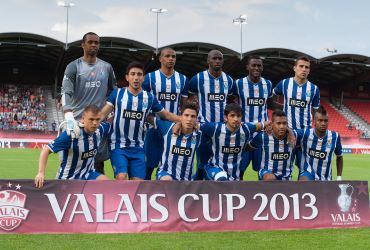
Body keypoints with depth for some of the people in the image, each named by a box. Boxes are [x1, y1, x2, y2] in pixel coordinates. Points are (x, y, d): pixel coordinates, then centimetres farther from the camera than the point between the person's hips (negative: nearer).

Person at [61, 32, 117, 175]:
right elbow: (66, 93, -13)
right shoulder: (74, 66, -1)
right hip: (78, 120, -3)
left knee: (99, 163, 5)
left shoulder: (106, 67, 10)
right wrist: (69, 118, -28)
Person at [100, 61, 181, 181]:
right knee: (122, 177, -21)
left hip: (138, 147, 3)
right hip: (118, 145, -3)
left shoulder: (149, 98, 4)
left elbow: (166, 115, 12)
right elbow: (103, 113, -7)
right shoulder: (117, 93, -2)